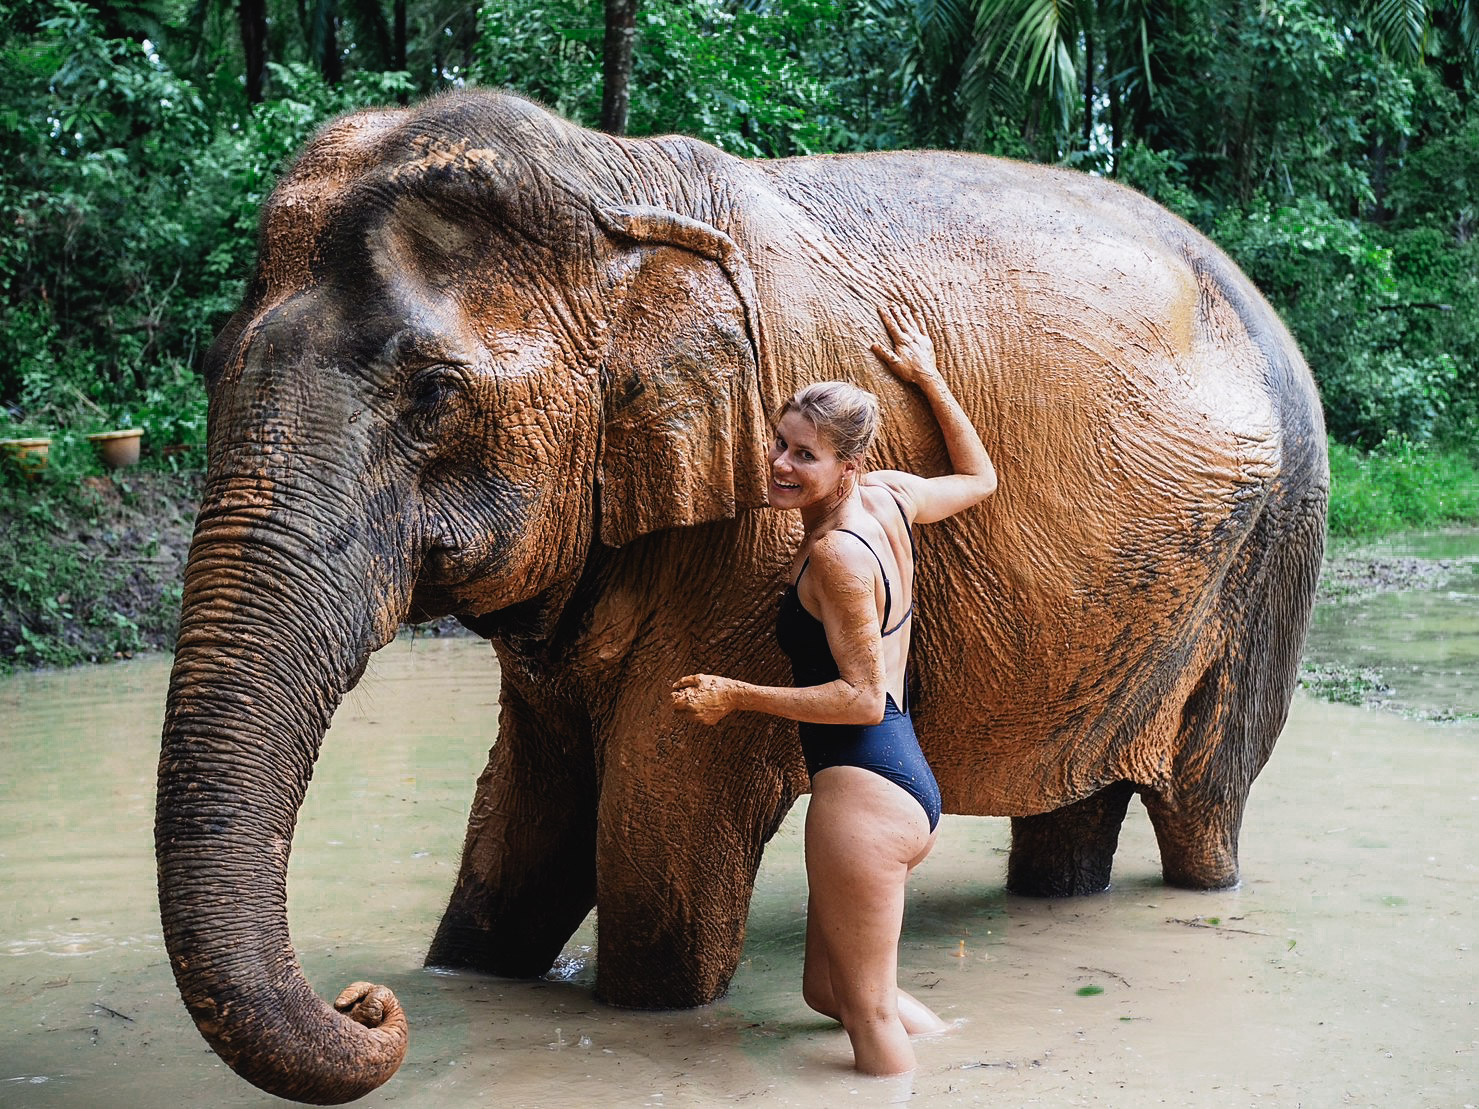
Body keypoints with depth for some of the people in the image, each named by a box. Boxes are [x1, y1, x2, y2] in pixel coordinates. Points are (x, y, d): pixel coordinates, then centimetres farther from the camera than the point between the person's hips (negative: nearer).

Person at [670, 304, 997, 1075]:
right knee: (829, 988, 22)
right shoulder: (890, 497, 7)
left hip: (863, 786, -10)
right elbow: (980, 478, 27)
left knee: (865, 1011, 0)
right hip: (907, 782, 10)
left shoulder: (834, 552, -17)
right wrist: (928, 378, 31)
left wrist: (738, 697, -13)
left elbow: (863, 697, -17)